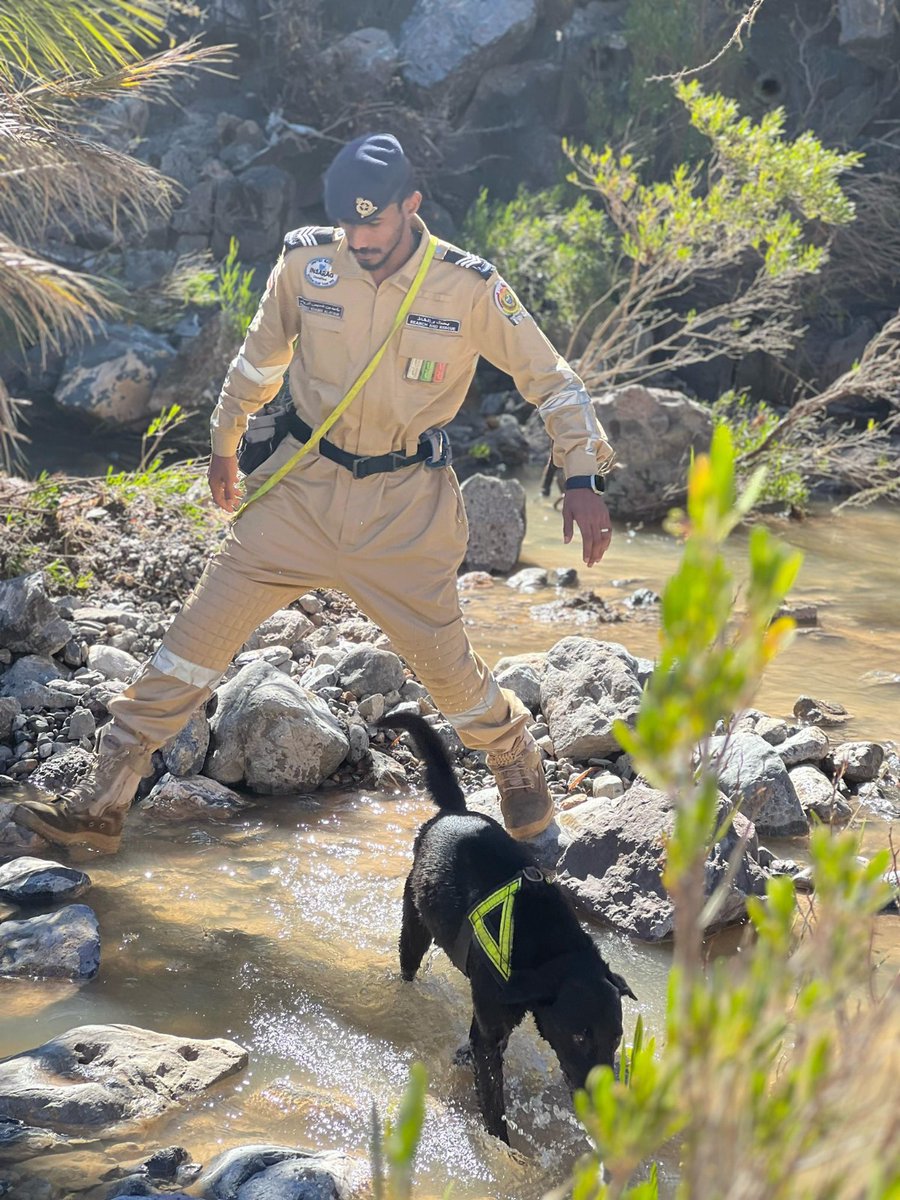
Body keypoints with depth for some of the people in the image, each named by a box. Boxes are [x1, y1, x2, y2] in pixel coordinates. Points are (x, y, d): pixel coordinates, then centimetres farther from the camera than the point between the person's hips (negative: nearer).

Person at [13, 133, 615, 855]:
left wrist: (583, 478, -12)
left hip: (407, 506, -2)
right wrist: (225, 444, 23)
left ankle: (519, 769, 36)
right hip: (303, 487, 2)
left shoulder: (470, 288, -13)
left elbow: (551, 380, -3)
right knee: (198, 634, -3)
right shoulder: (307, 262, -7)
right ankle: (101, 803, 4)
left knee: (445, 661, 4)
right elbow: (261, 359, 12)